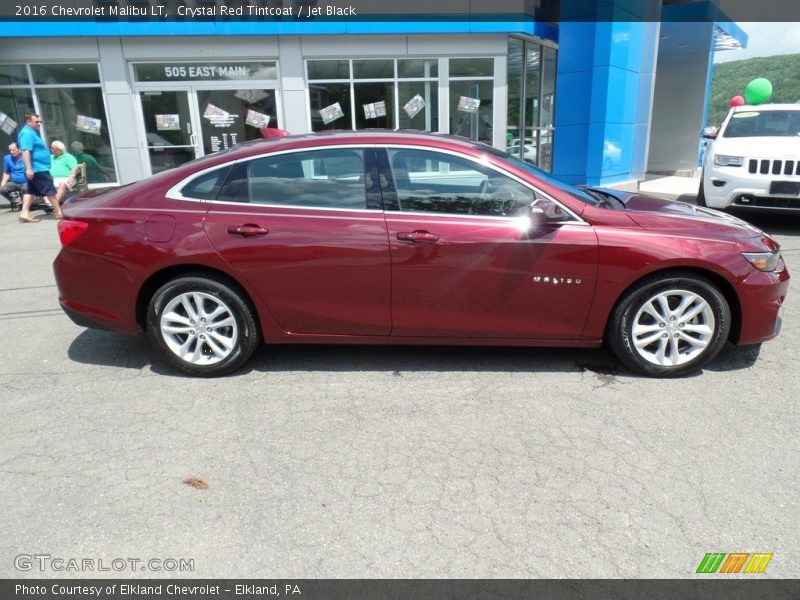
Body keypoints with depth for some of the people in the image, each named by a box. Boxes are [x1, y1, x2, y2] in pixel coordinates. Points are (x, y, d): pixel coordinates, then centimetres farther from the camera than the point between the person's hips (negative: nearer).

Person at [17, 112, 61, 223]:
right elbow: (25, 151, -24)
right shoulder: (27, 133, -15)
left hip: (37, 168, 11)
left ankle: (24, 214, 8)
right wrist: (29, 168, -30)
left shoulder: (33, 132, 18)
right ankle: (59, 212, 0)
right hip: (38, 168, -11)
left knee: (31, 191, 9)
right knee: (50, 190, -5)